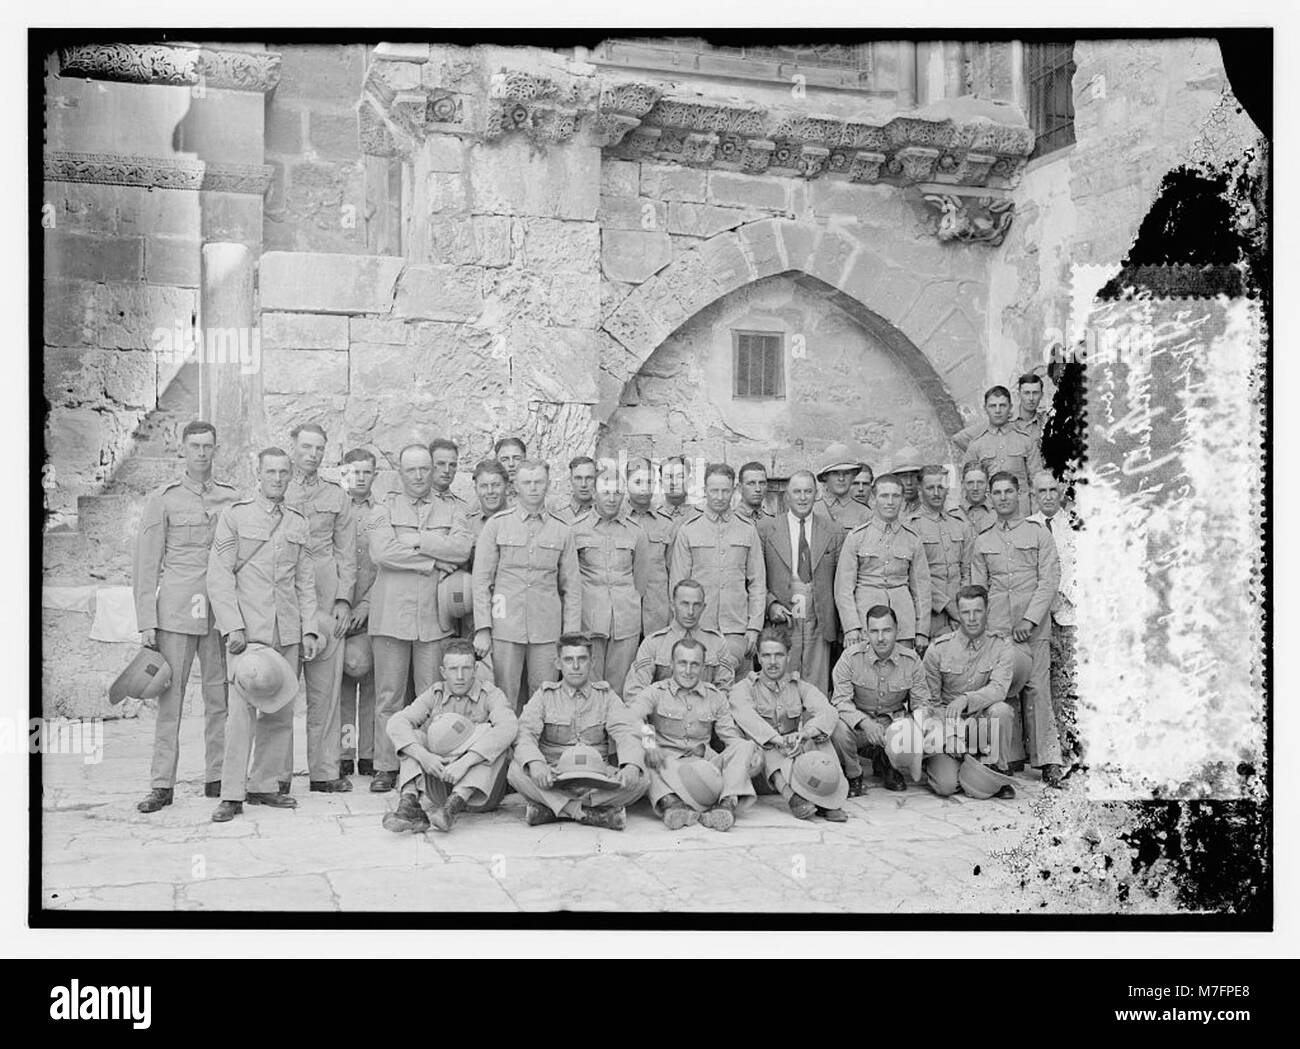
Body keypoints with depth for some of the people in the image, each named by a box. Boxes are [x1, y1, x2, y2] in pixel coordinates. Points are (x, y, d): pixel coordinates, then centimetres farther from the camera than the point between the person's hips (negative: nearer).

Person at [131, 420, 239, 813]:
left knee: (220, 697, 5)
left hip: (222, 612, 2)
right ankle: (162, 784, 5)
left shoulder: (232, 498, 10)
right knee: (169, 697, -1)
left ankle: (217, 778, 14)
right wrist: (146, 622, -4)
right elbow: (146, 565, 2)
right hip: (175, 610, -2)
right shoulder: (163, 500, 3)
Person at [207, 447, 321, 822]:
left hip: (288, 631, 4)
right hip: (248, 628, -4)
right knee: (242, 709, -8)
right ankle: (232, 794, -3)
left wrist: (309, 629, 8)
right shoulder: (234, 515, 3)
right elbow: (218, 576, -2)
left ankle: (265, 784, 15)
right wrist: (233, 626, -11)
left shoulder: (299, 522, 14)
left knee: (281, 710, 5)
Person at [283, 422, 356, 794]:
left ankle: (324, 771, 7)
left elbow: (346, 553, 11)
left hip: (325, 599, 1)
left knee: (325, 688, 1)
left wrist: (344, 599, 1)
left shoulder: (337, 496, 13)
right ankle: (278, 774, 5)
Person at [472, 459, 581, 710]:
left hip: (547, 631, 1)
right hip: (505, 627, -1)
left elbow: (572, 586, 9)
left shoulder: (562, 530, 7)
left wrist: (571, 634, 3)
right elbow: (481, 580, 1)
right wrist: (482, 629, -6)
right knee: (505, 700, 2)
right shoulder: (497, 525, 3)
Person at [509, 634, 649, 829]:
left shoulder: (606, 696, 11)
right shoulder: (545, 695, 9)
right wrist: (535, 763, -30)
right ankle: (594, 813, -29)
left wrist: (631, 766, -27)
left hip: (597, 780, 1)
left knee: (640, 779, -26)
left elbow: (626, 733, -4)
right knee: (516, 771, -29)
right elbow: (525, 733, -6)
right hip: (553, 779, -1)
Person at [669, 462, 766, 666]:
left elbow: (758, 584, 9)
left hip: (735, 629, 1)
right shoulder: (687, 531, 5)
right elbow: (677, 584, 5)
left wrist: (754, 627, 2)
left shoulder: (748, 531, 9)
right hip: (696, 629, -1)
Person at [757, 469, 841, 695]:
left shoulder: (834, 534, 8)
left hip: (819, 626, 1)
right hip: (781, 624, -1)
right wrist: (771, 604, -10)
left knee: (816, 691, 2)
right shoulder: (766, 530, 4)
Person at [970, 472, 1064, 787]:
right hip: (995, 628, 2)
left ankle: (1047, 760, 0)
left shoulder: (1038, 532, 6)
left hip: (1033, 628, -2)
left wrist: (1030, 619, -10)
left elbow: (1050, 580, -1)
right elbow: (977, 588, 15)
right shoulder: (982, 540, 14)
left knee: (1036, 691, -6)